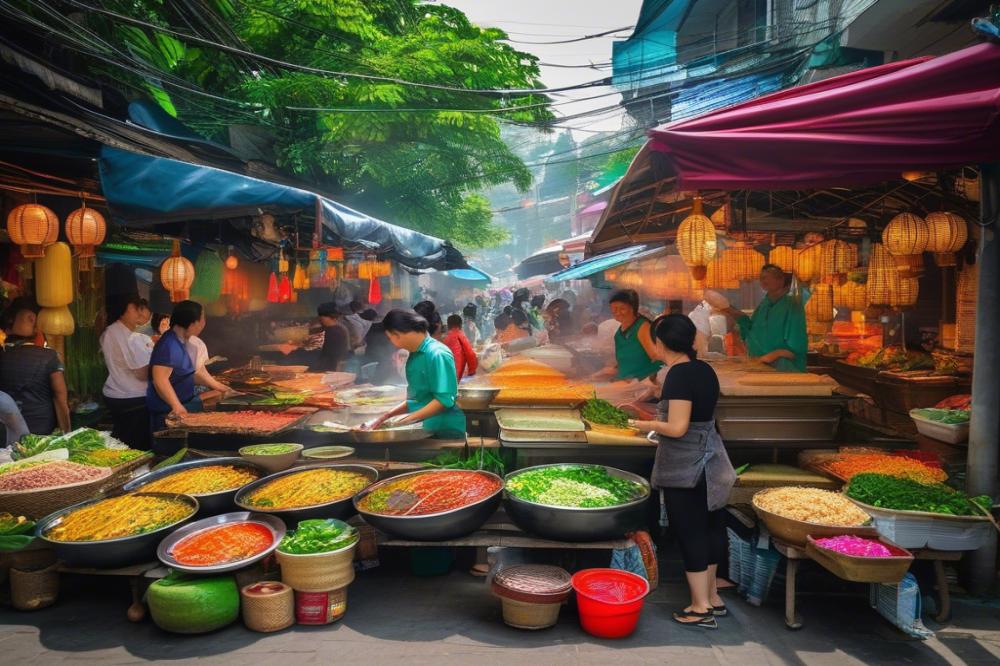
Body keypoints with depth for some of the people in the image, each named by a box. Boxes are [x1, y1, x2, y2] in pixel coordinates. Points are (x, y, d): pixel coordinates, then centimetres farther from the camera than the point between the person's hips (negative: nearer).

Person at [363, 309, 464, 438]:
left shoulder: (437, 354, -16)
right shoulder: (415, 355, 9)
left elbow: (444, 400, -22)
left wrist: (405, 422, -19)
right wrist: (386, 416, 7)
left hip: (447, 431, -8)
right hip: (425, 430, 8)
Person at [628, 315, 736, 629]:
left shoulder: (679, 374, -19)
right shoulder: (704, 370, 7)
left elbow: (677, 428, -23)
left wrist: (646, 424, -8)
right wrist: (661, 421, 18)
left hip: (684, 469, -9)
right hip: (710, 460, 9)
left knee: (690, 533, 1)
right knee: (708, 527, 17)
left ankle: (701, 609, 11)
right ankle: (712, 597, 30)